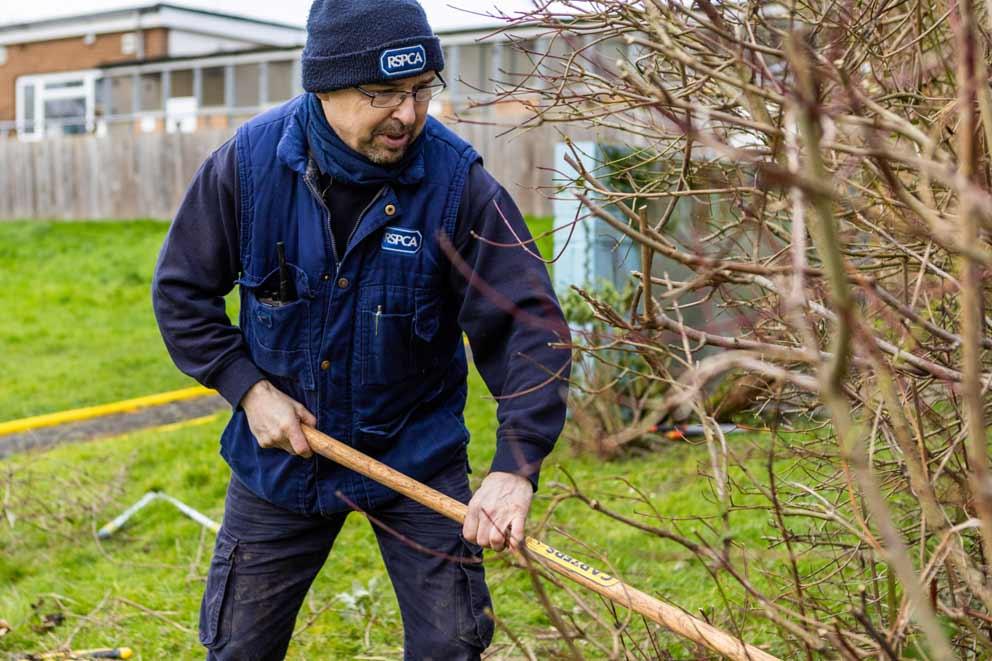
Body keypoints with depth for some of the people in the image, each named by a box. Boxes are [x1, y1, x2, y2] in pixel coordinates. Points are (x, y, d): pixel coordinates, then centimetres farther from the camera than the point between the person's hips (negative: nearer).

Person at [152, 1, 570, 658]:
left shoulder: (458, 180, -20)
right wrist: (247, 387, -13)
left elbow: (529, 326, -22)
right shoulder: (248, 161, -14)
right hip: (280, 447, 2)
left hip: (417, 453, -1)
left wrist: (517, 467, -33)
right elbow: (182, 290, -2)